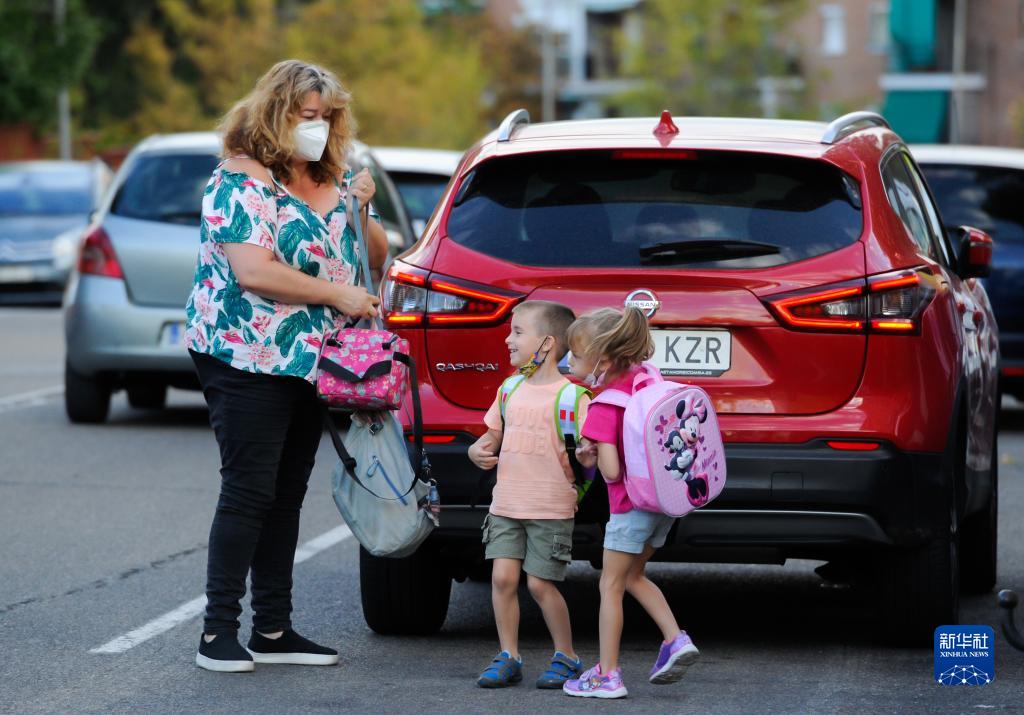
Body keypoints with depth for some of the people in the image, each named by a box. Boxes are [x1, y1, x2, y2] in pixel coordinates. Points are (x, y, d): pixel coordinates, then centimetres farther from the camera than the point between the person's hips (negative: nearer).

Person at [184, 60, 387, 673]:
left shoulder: (335, 182, 13)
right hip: (250, 361, -8)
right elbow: (253, 271, -21)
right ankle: (219, 633, -5)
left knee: (288, 494, 10)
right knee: (249, 490, -9)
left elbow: (375, 258, 19)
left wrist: (362, 209, -1)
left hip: (313, 363, 8)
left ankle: (274, 629, 15)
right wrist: (338, 294, -16)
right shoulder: (242, 181, -11)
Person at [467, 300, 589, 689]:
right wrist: (478, 450, 0)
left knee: (539, 583, -5)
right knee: (503, 576, -3)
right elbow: (494, 433, 20)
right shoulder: (509, 390, 10)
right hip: (506, 505, 5)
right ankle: (508, 657, 7)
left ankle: (566, 657, 12)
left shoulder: (571, 395, -9)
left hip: (551, 508, -5)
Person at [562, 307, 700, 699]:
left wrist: (594, 454, 0)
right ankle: (676, 640, 9)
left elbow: (611, 471, -22)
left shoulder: (604, 408, -18)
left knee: (611, 585, 2)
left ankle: (607, 675, 4)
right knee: (633, 576, 22)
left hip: (633, 504, -8)